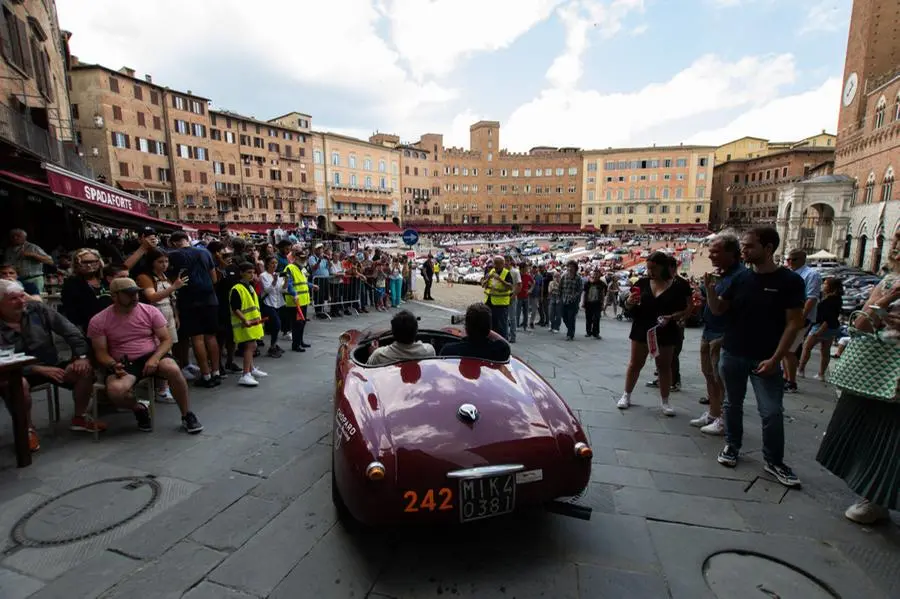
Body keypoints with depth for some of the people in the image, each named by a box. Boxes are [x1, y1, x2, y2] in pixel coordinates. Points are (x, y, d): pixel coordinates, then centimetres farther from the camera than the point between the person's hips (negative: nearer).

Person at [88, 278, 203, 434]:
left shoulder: (150, 311, -2)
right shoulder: (98, 321, -2)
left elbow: (166, 339, -2)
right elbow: (101, 352, 1)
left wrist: (155, 358, -20)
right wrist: (114, 365, -20)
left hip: (152, 356, 0)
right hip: (123, 363, 0)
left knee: (173, 369, -34)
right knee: (115, 391, -33)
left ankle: (187, 415, -15)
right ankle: (139, 409, 4)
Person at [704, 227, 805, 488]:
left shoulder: (789, 281, -7)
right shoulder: (740, 278, 2)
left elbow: (794, 323, -8)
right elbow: (718, 310, 5)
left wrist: (775, 358, -14)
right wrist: (710, 289, -14)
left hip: (765, 359, -3)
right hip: (732, 354, 3)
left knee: (772, 412, 1)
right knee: (732, 404, 14)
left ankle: (774, 461, 18)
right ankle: (732, 446, 30)